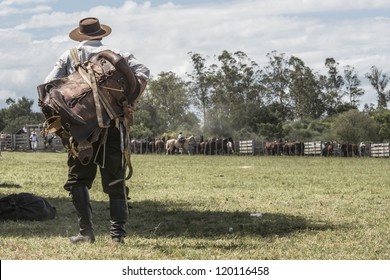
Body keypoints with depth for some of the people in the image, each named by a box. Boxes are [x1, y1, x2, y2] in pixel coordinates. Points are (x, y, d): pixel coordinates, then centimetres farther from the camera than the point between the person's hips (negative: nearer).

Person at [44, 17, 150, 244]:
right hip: (111, 124, 1)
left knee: (78, 178, 8)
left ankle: (86, 231, -4)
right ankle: (118, 233, 2)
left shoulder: (69, 56, 11)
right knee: (115, 181, 9)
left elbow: (49, 86, 0)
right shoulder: (116, 54, 12)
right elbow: (142, 72, -5)